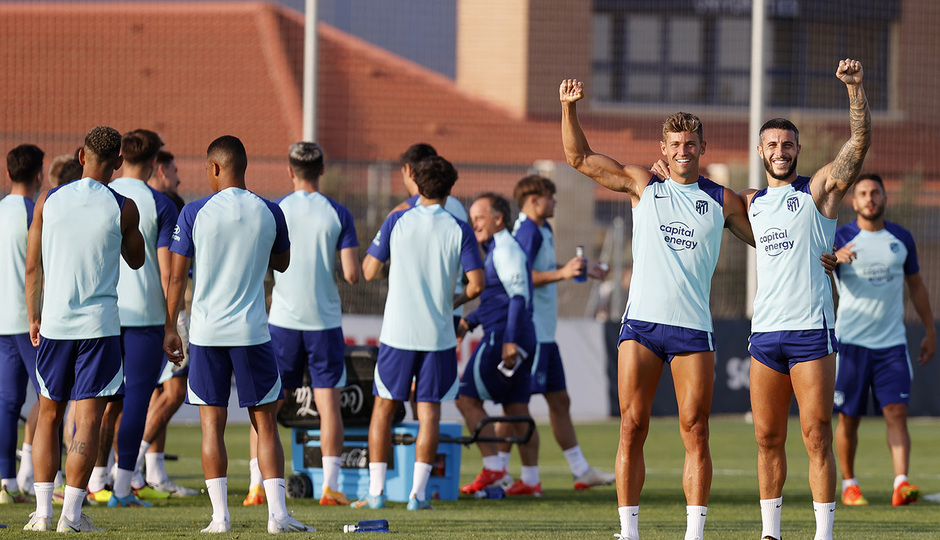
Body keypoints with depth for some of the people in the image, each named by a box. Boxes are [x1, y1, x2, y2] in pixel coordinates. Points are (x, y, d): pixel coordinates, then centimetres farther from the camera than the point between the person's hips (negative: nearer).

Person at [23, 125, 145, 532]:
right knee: (88, 420, -1)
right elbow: (136, 260, 11)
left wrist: (33, 318, 16)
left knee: (49, 415, 13)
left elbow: (32, 268, 5)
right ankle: (71, 514, -7)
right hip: (100, 323, -3)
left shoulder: (48, 201, 1)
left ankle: (42, 510, 9)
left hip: (54, 324, 3)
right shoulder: (123, 208, -6)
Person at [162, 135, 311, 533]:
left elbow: (177, 277, -2)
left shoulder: (194, 213, -5)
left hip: (206, 332, -1)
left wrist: (170, 329, 7)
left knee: (212, 425, 4)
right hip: (253, 332, 1)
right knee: (266, 425, 5)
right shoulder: (269, 213, 0)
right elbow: (282, 263, 17)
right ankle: (277, 513, -2)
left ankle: (220, 516, 1)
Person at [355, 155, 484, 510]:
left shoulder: (396, 222, -3)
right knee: (429, 411, 5)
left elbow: (369, 271, 1)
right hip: (438, 333, 0)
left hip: (398, 332, 0)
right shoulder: (459, 231, -3)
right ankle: (418, 492, 0)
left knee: (384, 408, 8)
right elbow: (476, 283, -7)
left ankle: (376, 491, 5)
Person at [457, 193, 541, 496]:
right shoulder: (498, 249, 20)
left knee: (468, 399, -6)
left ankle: (492, 467, -8)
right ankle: (531, 479, 9)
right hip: (522, 341, 10)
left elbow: (519, 297, -19)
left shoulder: (505, 249, -11)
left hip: (503, 338, -10)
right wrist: (469, 322, 27)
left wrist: (509, 340, -23)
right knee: (517, 408, 9)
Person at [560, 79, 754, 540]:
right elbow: (580, 158, 13)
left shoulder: (722, 201, 10)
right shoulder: (642, 185, 11)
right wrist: (569, 107, 2)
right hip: (641, 323, 0)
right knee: (632, 428, -4)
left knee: (695, 433, -4)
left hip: (693, 328, 0)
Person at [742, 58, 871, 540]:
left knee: (817, 437, -7)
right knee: (767, 438, 7)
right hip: (764, 332, 5)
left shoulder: (819, 189, 2)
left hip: (811, 331, -5)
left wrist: (855, 87, -20)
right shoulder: (752, 202, 16)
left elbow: (861, 140, -10)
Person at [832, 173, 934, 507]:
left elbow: (916, 285, 20)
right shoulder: (841, 238, -2)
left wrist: (930, 332, 18)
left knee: (897, 412, -11)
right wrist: (834, 258, -42)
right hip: (851, 342, -2)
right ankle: (849, 485, 18)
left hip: (892, 342, 2)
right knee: (848, 417, 4)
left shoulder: (901, 238, 9)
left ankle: (901, 484, -19)